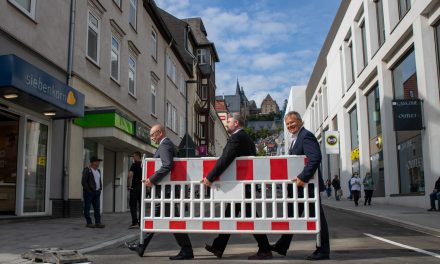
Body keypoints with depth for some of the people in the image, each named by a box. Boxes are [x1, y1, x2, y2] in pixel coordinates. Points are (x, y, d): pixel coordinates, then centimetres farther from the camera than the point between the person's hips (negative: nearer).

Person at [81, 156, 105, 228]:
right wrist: (88, 190, -13)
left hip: (97, 192, 7)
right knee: (87, 208, -1)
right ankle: (89, 223, 3)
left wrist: (100, 189, 12)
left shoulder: (98, 171, 17)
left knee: (97, 208, 3)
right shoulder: (87, 170, -6)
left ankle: (98, 222, 4)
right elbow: (83, 182, -11)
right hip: (89, 192, -7)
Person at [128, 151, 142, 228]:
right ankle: (141, 222, 12)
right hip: (143, 187, 6)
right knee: (141, 205, 11)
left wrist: (128, 185, -11)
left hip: (135, 187, -6)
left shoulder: (135, 164, -9)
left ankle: (135, 222, -9)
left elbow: (130, 175, -20)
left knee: (133, 205, -2)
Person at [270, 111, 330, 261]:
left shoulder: (306, 136, -16)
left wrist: (303, 178, -30)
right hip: (300, 185, 10)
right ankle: (282, 247, 24)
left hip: (308, 184, -10)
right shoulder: (296, 139, 16)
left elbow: (315, 158, -28)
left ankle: (323, 251, 11)